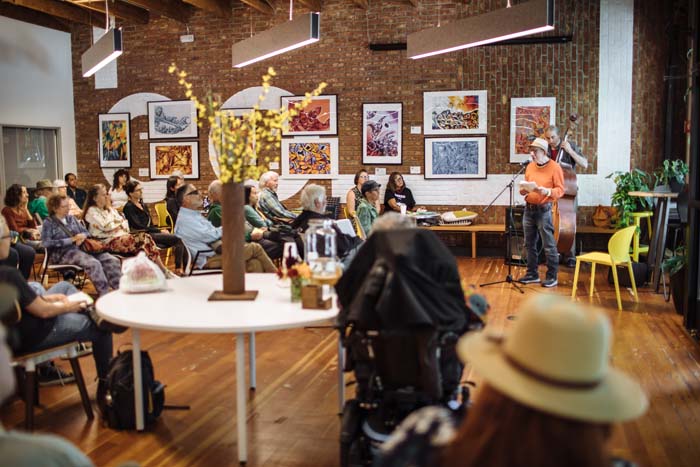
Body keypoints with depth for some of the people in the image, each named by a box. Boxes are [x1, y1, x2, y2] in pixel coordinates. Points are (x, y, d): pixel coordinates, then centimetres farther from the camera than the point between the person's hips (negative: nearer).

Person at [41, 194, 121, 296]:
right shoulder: (48, 223, 2)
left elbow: (85, 231, 23)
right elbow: (46, 243, -11)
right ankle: (104, 295, -36)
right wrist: (72, 239, -14)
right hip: (63, 253, -6)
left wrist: (82, 236, -4)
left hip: (81, 249, 7)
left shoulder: (71, 218, 20)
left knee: (113, 261, -16)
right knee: (93, 263, -36)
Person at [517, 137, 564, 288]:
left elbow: (560, 190, -9)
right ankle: (532, 274, 21)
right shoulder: (530, 167, 13)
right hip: (528, 209, 7)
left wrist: (546, 191, -26)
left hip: (544, 210, -6)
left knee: (549, 245, -3)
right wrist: (523, 190, -3)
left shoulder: (554, 167, -6)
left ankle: (552, 276, 5)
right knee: (530, 244, 11)